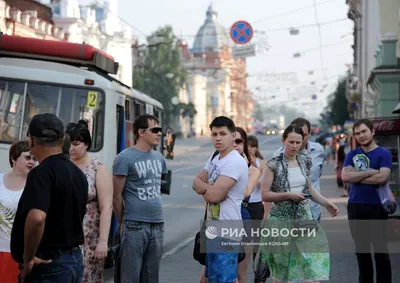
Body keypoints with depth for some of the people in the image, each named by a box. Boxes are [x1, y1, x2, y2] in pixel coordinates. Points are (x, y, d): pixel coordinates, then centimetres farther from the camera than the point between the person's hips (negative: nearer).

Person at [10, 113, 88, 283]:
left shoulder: (42, 173, -17)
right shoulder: (78, 173, 11)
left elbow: (36, 218, -32)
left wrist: (28, 258, -20)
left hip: (48, 265, -8)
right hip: (75, 260, 8)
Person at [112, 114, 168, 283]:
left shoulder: (159, 158, 13)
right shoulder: (125, 158, -9)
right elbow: (117, 196, -7)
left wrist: (156, 211, 15)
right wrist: (123, 224, -1)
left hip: (158, 225, 7)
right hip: (135, 226, -6)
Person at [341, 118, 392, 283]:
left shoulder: (383, 154, -3)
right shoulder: (352, 155, 9)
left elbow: (382, 178, -18)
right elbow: (345, 177, -6)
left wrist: (356, 177, -9)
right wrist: (369, 172, -13)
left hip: (376, 207, -4)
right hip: (355, 206, 4)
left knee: (380, 250, 0)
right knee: (361, 250, 12)